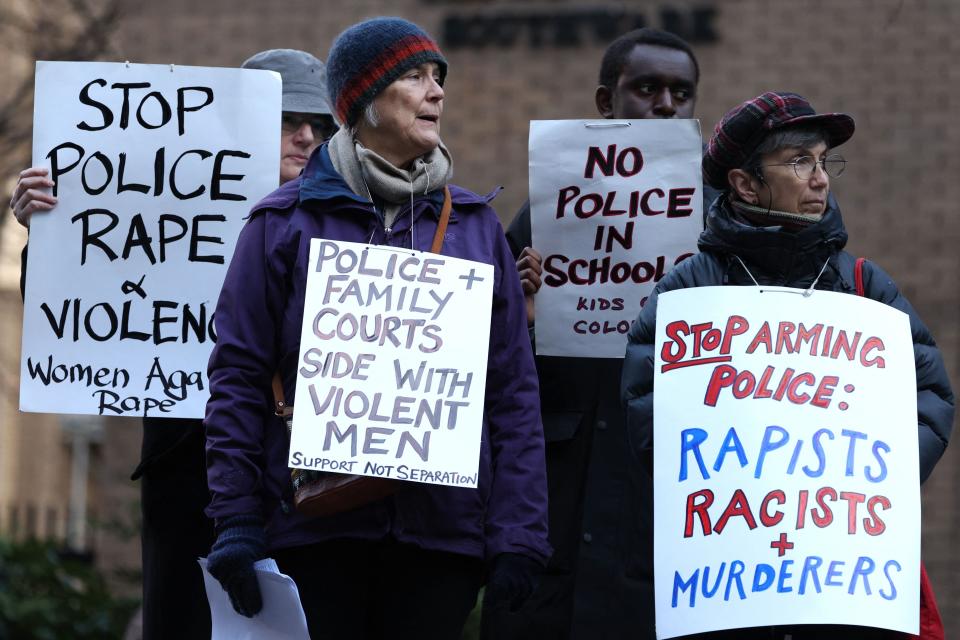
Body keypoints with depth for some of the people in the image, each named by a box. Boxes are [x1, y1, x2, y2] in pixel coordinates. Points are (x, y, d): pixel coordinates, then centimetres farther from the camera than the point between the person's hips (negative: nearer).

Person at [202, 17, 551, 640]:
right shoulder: (287, 221, 4)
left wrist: (518, 533, 1)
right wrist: (236, 520, -7)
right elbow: (239, 377, 1)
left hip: (443, 535, 2)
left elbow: (515, 390, 9)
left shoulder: (474, 224, 11)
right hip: (314, 530, -2)